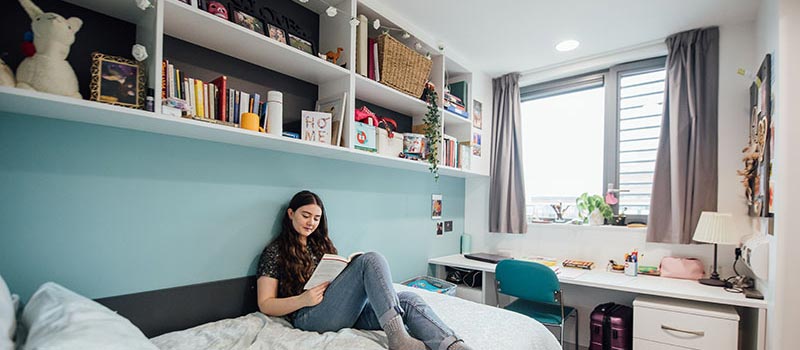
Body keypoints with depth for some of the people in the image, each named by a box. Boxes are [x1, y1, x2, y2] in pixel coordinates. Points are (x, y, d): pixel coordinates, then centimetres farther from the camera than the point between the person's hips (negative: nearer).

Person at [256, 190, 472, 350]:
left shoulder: (320, 244, 24)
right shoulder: (274, 251, 7)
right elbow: (265, 305, 1)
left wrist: (350, 272, -2)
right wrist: (303, 299, -16)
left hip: (347, 313, 6)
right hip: (310, 317, -5)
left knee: (408, 299, -22)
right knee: (371, 260, -27)